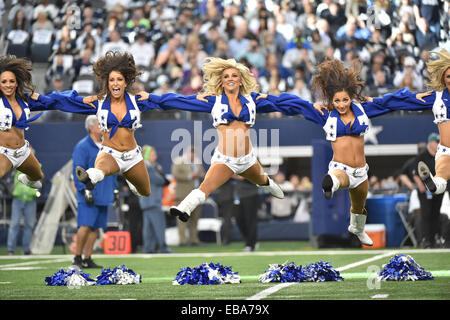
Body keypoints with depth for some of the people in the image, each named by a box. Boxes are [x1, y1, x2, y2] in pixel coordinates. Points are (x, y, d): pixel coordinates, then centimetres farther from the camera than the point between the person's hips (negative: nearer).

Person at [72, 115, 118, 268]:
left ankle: (87, 259, 11)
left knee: (95, 227, 6)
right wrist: (85, 190, -16)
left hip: (104, 196, 7)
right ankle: (77, 258, -2)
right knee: (85, 226, -12)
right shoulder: (82, 147, -6)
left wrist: (114, 189, 19)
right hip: (89, 195, -7)